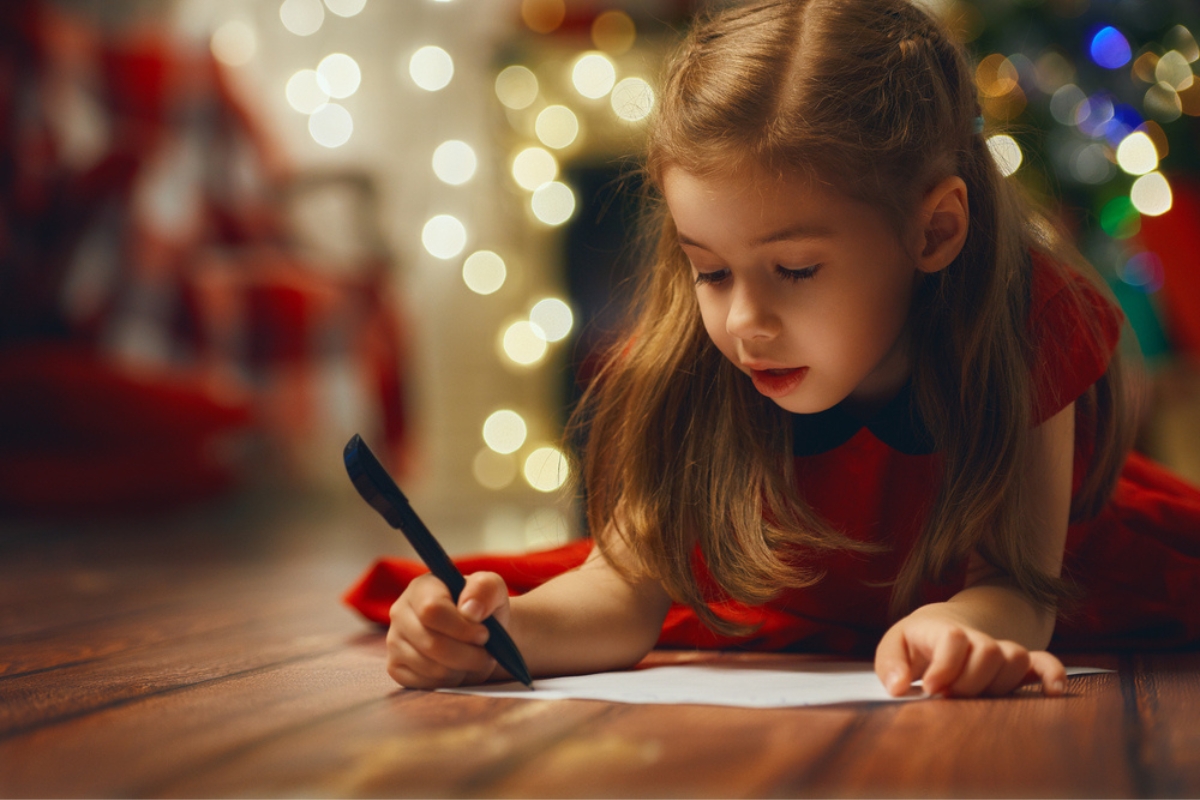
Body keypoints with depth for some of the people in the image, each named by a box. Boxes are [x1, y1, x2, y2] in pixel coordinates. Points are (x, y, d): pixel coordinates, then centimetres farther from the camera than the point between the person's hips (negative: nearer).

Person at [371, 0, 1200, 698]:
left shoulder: (1029, 320, -30)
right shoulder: (690, 365, -26)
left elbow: (1018, 583, -33)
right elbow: (626, 588, -28)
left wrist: (957, 624, -58)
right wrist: (508, 630, -51)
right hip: (789, 630, 0)